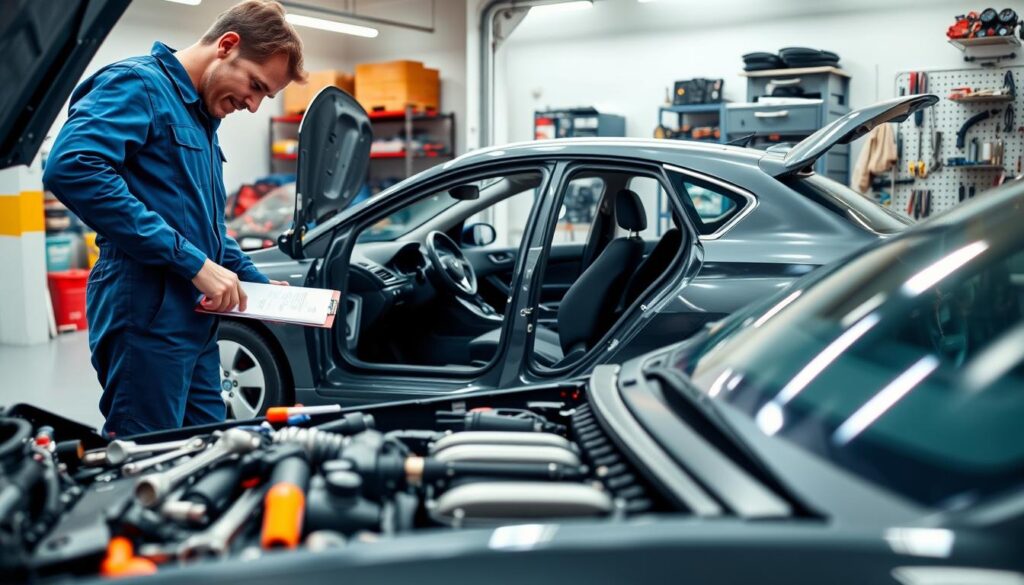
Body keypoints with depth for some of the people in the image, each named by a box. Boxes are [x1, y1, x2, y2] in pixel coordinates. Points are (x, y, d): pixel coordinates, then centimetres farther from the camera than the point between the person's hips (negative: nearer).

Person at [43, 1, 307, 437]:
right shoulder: (139, 83, -8)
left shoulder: (202, 117, 21)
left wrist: (258, 285, 16)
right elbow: (71, 168, -26)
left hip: (194, 320, 9)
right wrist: (193, 262, -25)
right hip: (148, 316, -9)